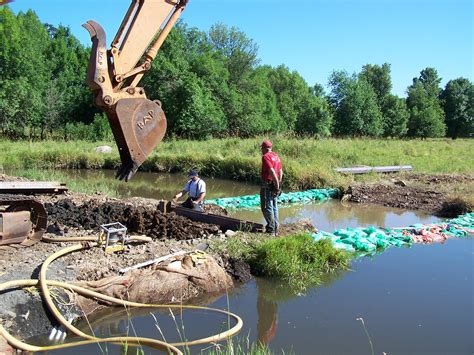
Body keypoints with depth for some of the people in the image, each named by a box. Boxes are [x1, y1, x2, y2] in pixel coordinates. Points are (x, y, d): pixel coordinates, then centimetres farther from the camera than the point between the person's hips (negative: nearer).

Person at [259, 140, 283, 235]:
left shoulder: (266, 157, -13)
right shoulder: (276, 156, 13)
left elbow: (272, 171, -22)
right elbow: (280, 172, 14)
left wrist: (277, 185, -17)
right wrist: (278, 184, 16)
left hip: (267, 184, -8)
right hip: (274, 184, 9)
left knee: (266, 207, -2)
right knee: (274, 206, 15)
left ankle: (271, 228, -1)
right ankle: (275, 227, 20)